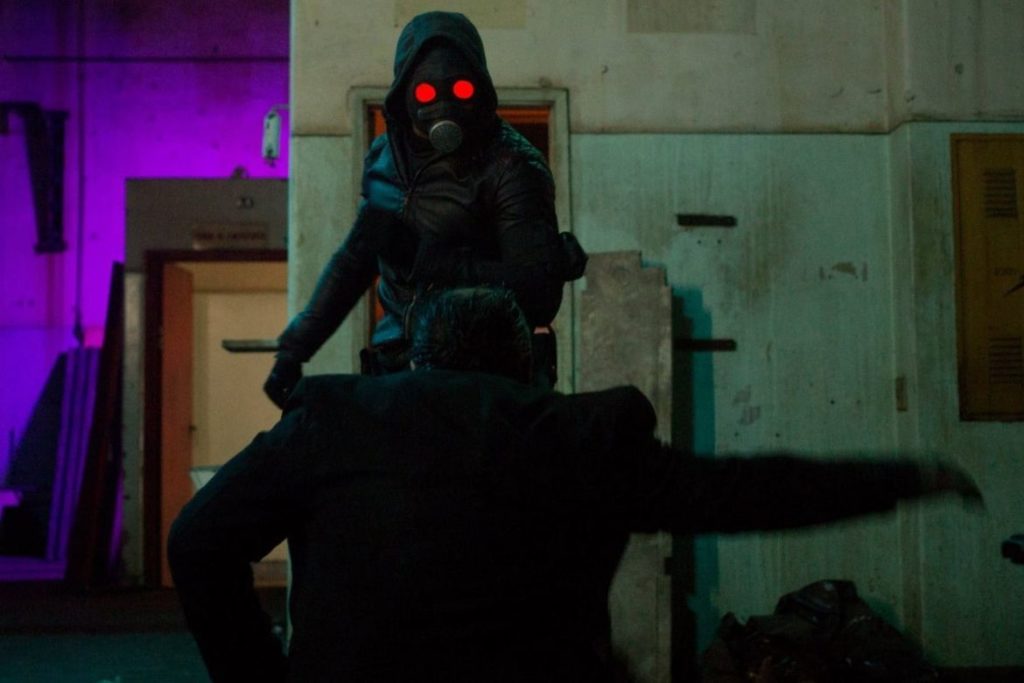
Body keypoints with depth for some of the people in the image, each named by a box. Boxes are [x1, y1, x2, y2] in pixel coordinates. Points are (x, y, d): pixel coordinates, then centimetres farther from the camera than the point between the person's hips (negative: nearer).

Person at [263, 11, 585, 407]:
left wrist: (427, 260, -20)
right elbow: (354, 258, 21)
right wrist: (294, 348, 19)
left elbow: (538, 290, -16)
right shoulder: (386, 157, 10)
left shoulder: (510, 167, -9)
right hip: (397, 366, 5)